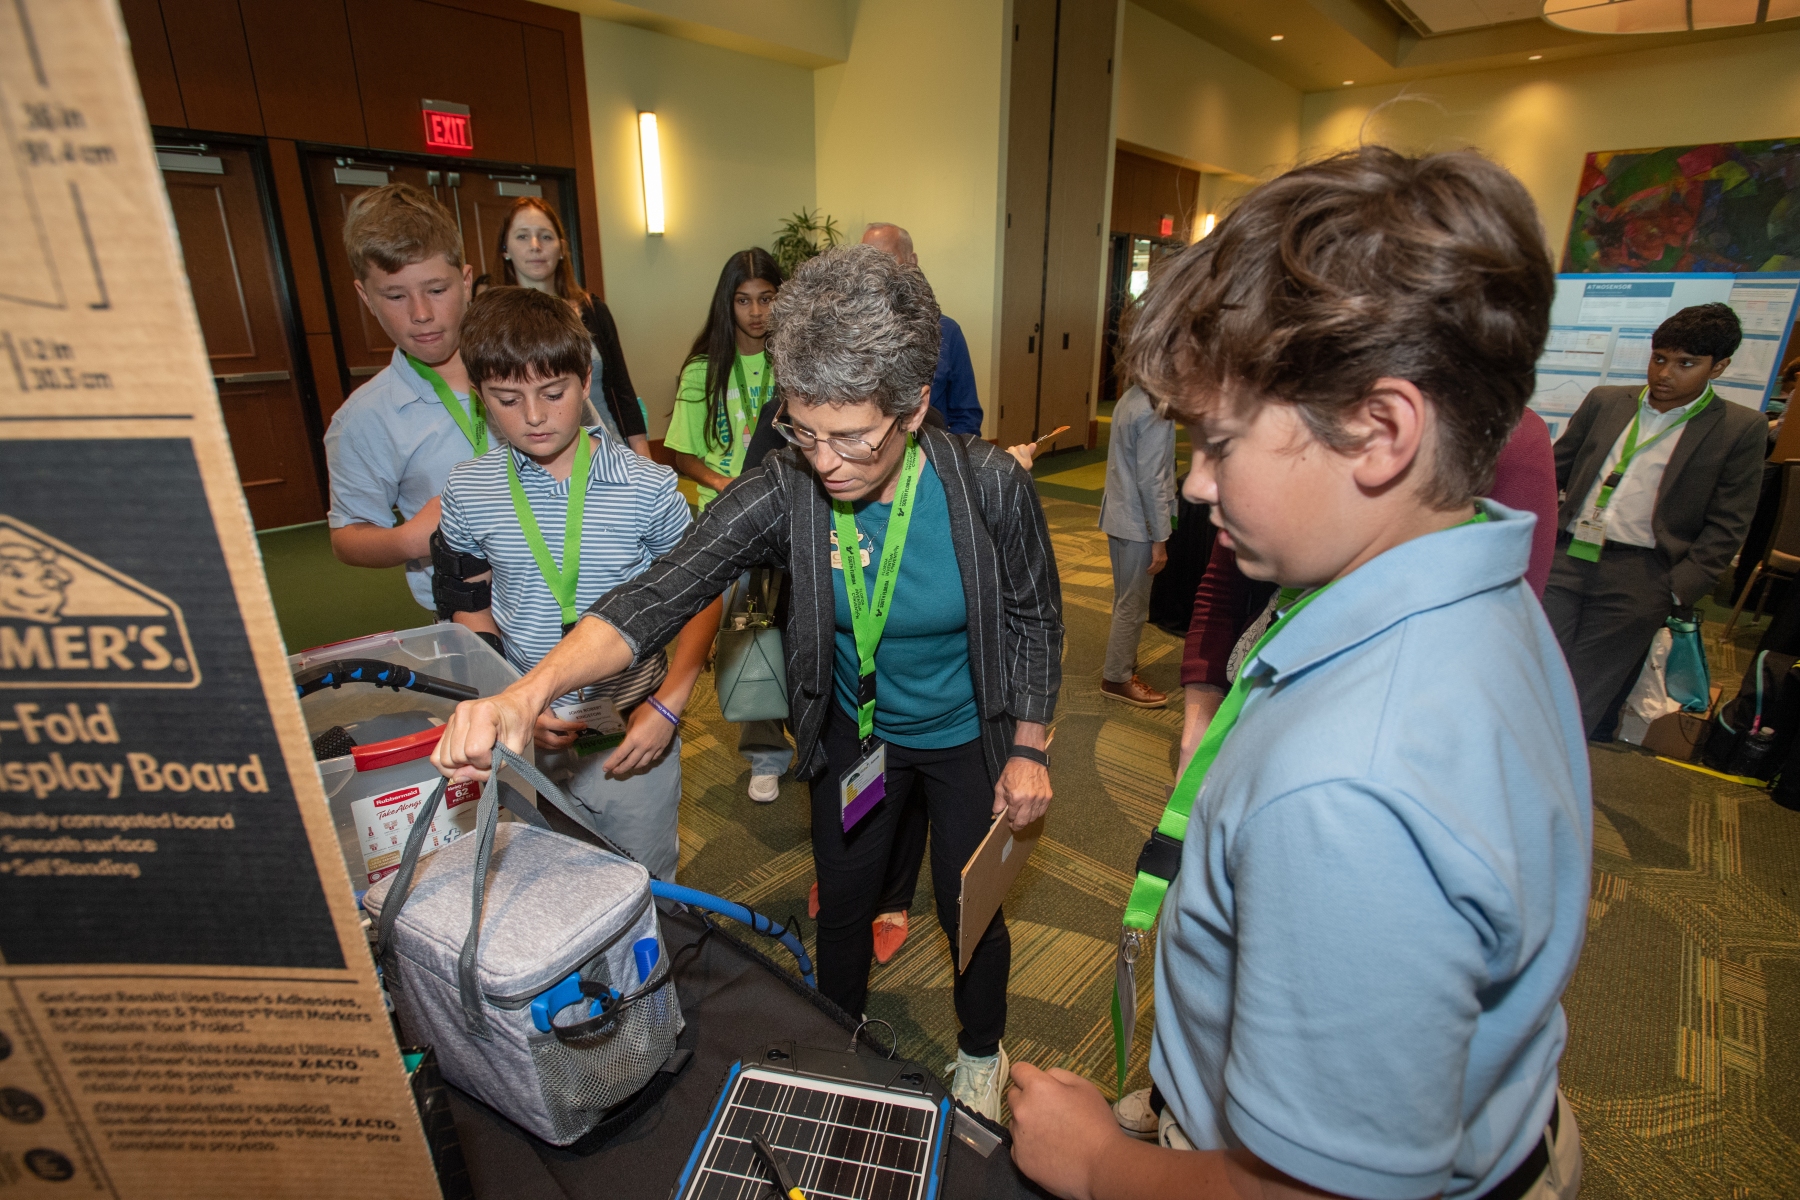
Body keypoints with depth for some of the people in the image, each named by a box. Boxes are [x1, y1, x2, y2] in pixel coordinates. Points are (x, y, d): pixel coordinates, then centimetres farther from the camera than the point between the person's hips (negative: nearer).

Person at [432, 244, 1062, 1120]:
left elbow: (1034, 621, -12)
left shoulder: (990, 487, -27)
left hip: (967, 739, -1)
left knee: (970, 910, 16)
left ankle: (981, 1049, 52)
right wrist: (530, 691, -48)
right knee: (842, 901, 21)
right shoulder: (781, 494, -25)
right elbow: (658, 595, -33)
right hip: (854, 734, 2)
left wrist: (1028, 751, -9)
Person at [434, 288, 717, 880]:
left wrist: (667, 705, -13)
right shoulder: (467, 490, -2)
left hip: (632, 735, -2)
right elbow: (472, 611, 7)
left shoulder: (647, 487, -11)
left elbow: (700, 597, -4)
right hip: (528, 738, 3)